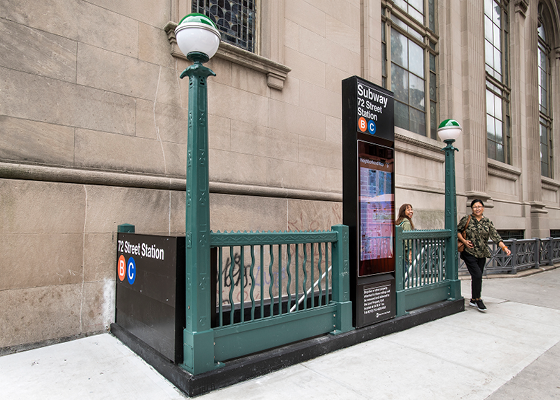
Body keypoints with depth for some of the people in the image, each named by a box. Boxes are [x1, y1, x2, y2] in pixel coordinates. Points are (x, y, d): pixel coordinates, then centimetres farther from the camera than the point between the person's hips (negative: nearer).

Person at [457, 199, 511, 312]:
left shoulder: (488, 222, 6)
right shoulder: (466, 219, -3)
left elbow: (496, 237, 0)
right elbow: (457, 230, 5)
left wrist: (504, 247, -12)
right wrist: (464, 241, -9)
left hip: (482, 254, 4)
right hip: (469, 253, -4)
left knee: (477, 277, 9)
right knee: (477, 275, -14)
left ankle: (473, 300, 23)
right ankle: (477, 299, 0)